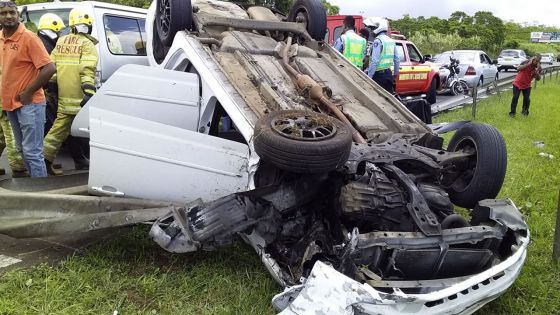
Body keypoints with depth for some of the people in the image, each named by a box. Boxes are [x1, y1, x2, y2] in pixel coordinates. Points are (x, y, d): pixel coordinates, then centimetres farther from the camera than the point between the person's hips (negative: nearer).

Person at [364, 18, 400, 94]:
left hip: (379, 74, -8)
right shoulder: (391, 40, 12)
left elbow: (374, 61, -20)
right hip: (389, 73, 8)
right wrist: (395, 73, 25)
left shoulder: (378, 41, -13)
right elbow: (397, 60, 15)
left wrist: (369, 76, -18)